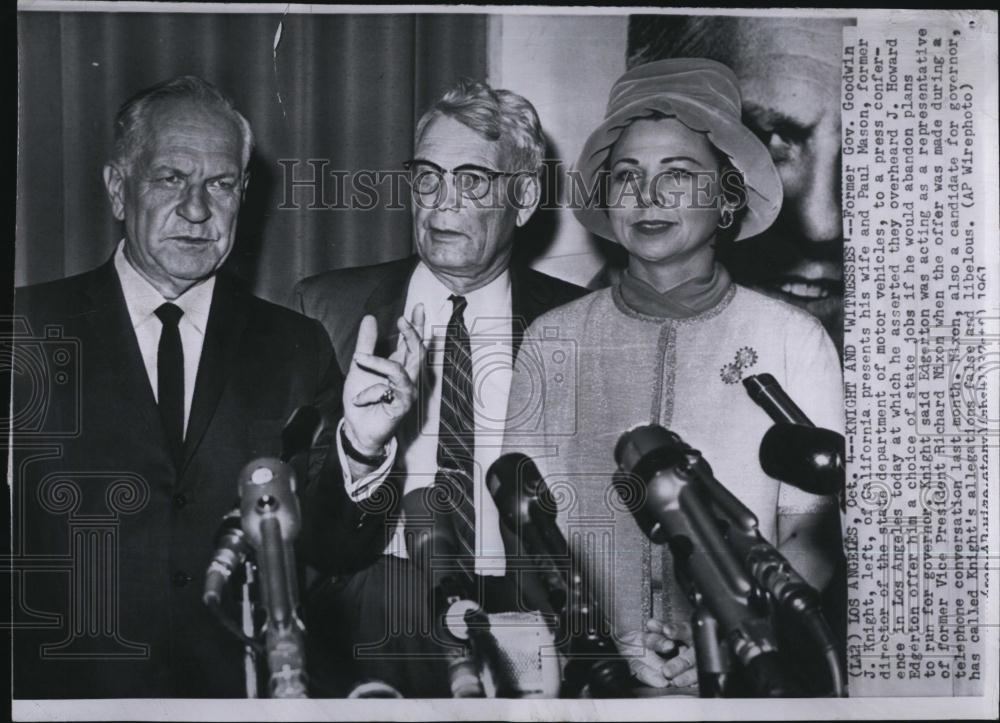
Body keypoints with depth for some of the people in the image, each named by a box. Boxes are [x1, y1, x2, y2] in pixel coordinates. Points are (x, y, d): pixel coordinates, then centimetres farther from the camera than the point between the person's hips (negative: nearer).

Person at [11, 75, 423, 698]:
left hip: (248, 691, 0)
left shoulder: (296, 347, 5)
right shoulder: (30, 328, 1)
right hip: (67, 689, 0)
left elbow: (327, 548, 2)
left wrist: (360, 449, -15)